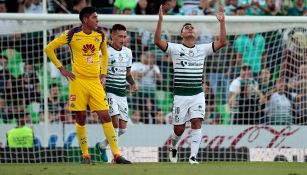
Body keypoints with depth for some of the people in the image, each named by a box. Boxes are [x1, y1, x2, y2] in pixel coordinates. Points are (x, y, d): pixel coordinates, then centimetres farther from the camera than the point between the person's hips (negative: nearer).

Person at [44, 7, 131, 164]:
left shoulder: (100, 35, 5)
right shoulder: (73, 34, -7)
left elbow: (104, 53, 24)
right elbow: (49, 48, -1)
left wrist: (103, 73, 14)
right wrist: (61, 69, -4)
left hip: (95, 81, 3)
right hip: (78, 80, -3)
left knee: (105, 116, -5)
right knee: (81, 117, 1)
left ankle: (116, 155, -6)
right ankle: (85, 155, 12)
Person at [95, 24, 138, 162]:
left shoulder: (128, 52, 12)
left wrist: (133, 83, 4)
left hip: (122, 93, 7)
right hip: (108, 92, -7)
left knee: (122, 128, 6)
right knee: (115, 122, -20)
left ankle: (102, 146, 29)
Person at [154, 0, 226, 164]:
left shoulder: (202, 49, 7)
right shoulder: (175, 48, -1)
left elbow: (222, 42, -1)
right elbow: (157, 41, -15)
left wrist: (222, 21, -11)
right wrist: (160, 20, -25)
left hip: (197, 94, 1)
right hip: (180, 94, -1)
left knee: (197, 123, -14)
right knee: (179, 129, 5)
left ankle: (193, 156, -13)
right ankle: (173, 147, 35)